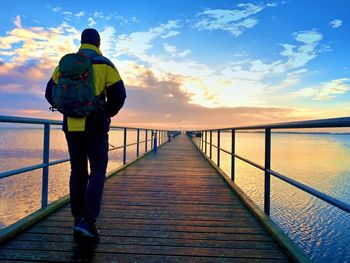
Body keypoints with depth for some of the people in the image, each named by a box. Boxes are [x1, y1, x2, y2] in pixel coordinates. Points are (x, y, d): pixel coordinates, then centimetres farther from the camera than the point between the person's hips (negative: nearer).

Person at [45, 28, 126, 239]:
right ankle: (88, 221, -7)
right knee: (98, 171, 3)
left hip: (71, 126, 4)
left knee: (78, 171, 13)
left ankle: (78, 219, 18)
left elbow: (50, 93, 11)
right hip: (95, 126, -4)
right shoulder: (104, 64, -2)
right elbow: (119, 95, -9)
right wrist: (107, 114, 7)